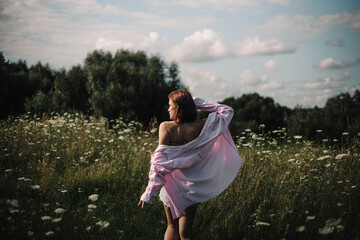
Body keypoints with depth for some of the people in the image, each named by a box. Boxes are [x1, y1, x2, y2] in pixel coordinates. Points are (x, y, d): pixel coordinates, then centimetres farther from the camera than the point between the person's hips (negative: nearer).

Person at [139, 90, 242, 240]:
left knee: (172, 227, 19)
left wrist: (149, 192, -17)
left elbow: (160, 160, -19)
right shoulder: (199, 127, -9)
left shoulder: (166, 127, -15)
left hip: (172, 186, -1)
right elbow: (227, 111, 4)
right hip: (192, 187, 1)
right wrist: (199, 104, -1)